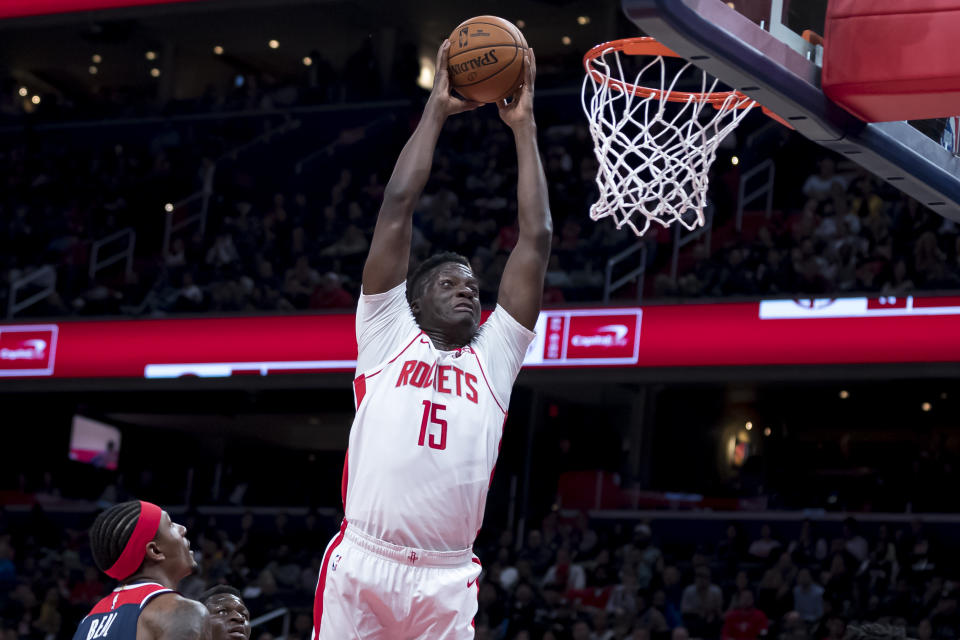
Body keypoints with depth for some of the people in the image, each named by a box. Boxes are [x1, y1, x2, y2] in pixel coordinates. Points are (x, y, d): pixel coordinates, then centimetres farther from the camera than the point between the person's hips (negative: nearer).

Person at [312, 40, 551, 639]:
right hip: (361, 564, -2)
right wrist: (436, 111, 13)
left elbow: (537, 238, 15)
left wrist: (524, 127, 16)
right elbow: (397, 207, 9)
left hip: (447, 582, 3)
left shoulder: (494, 356, 18)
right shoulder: (387, 336, 12)